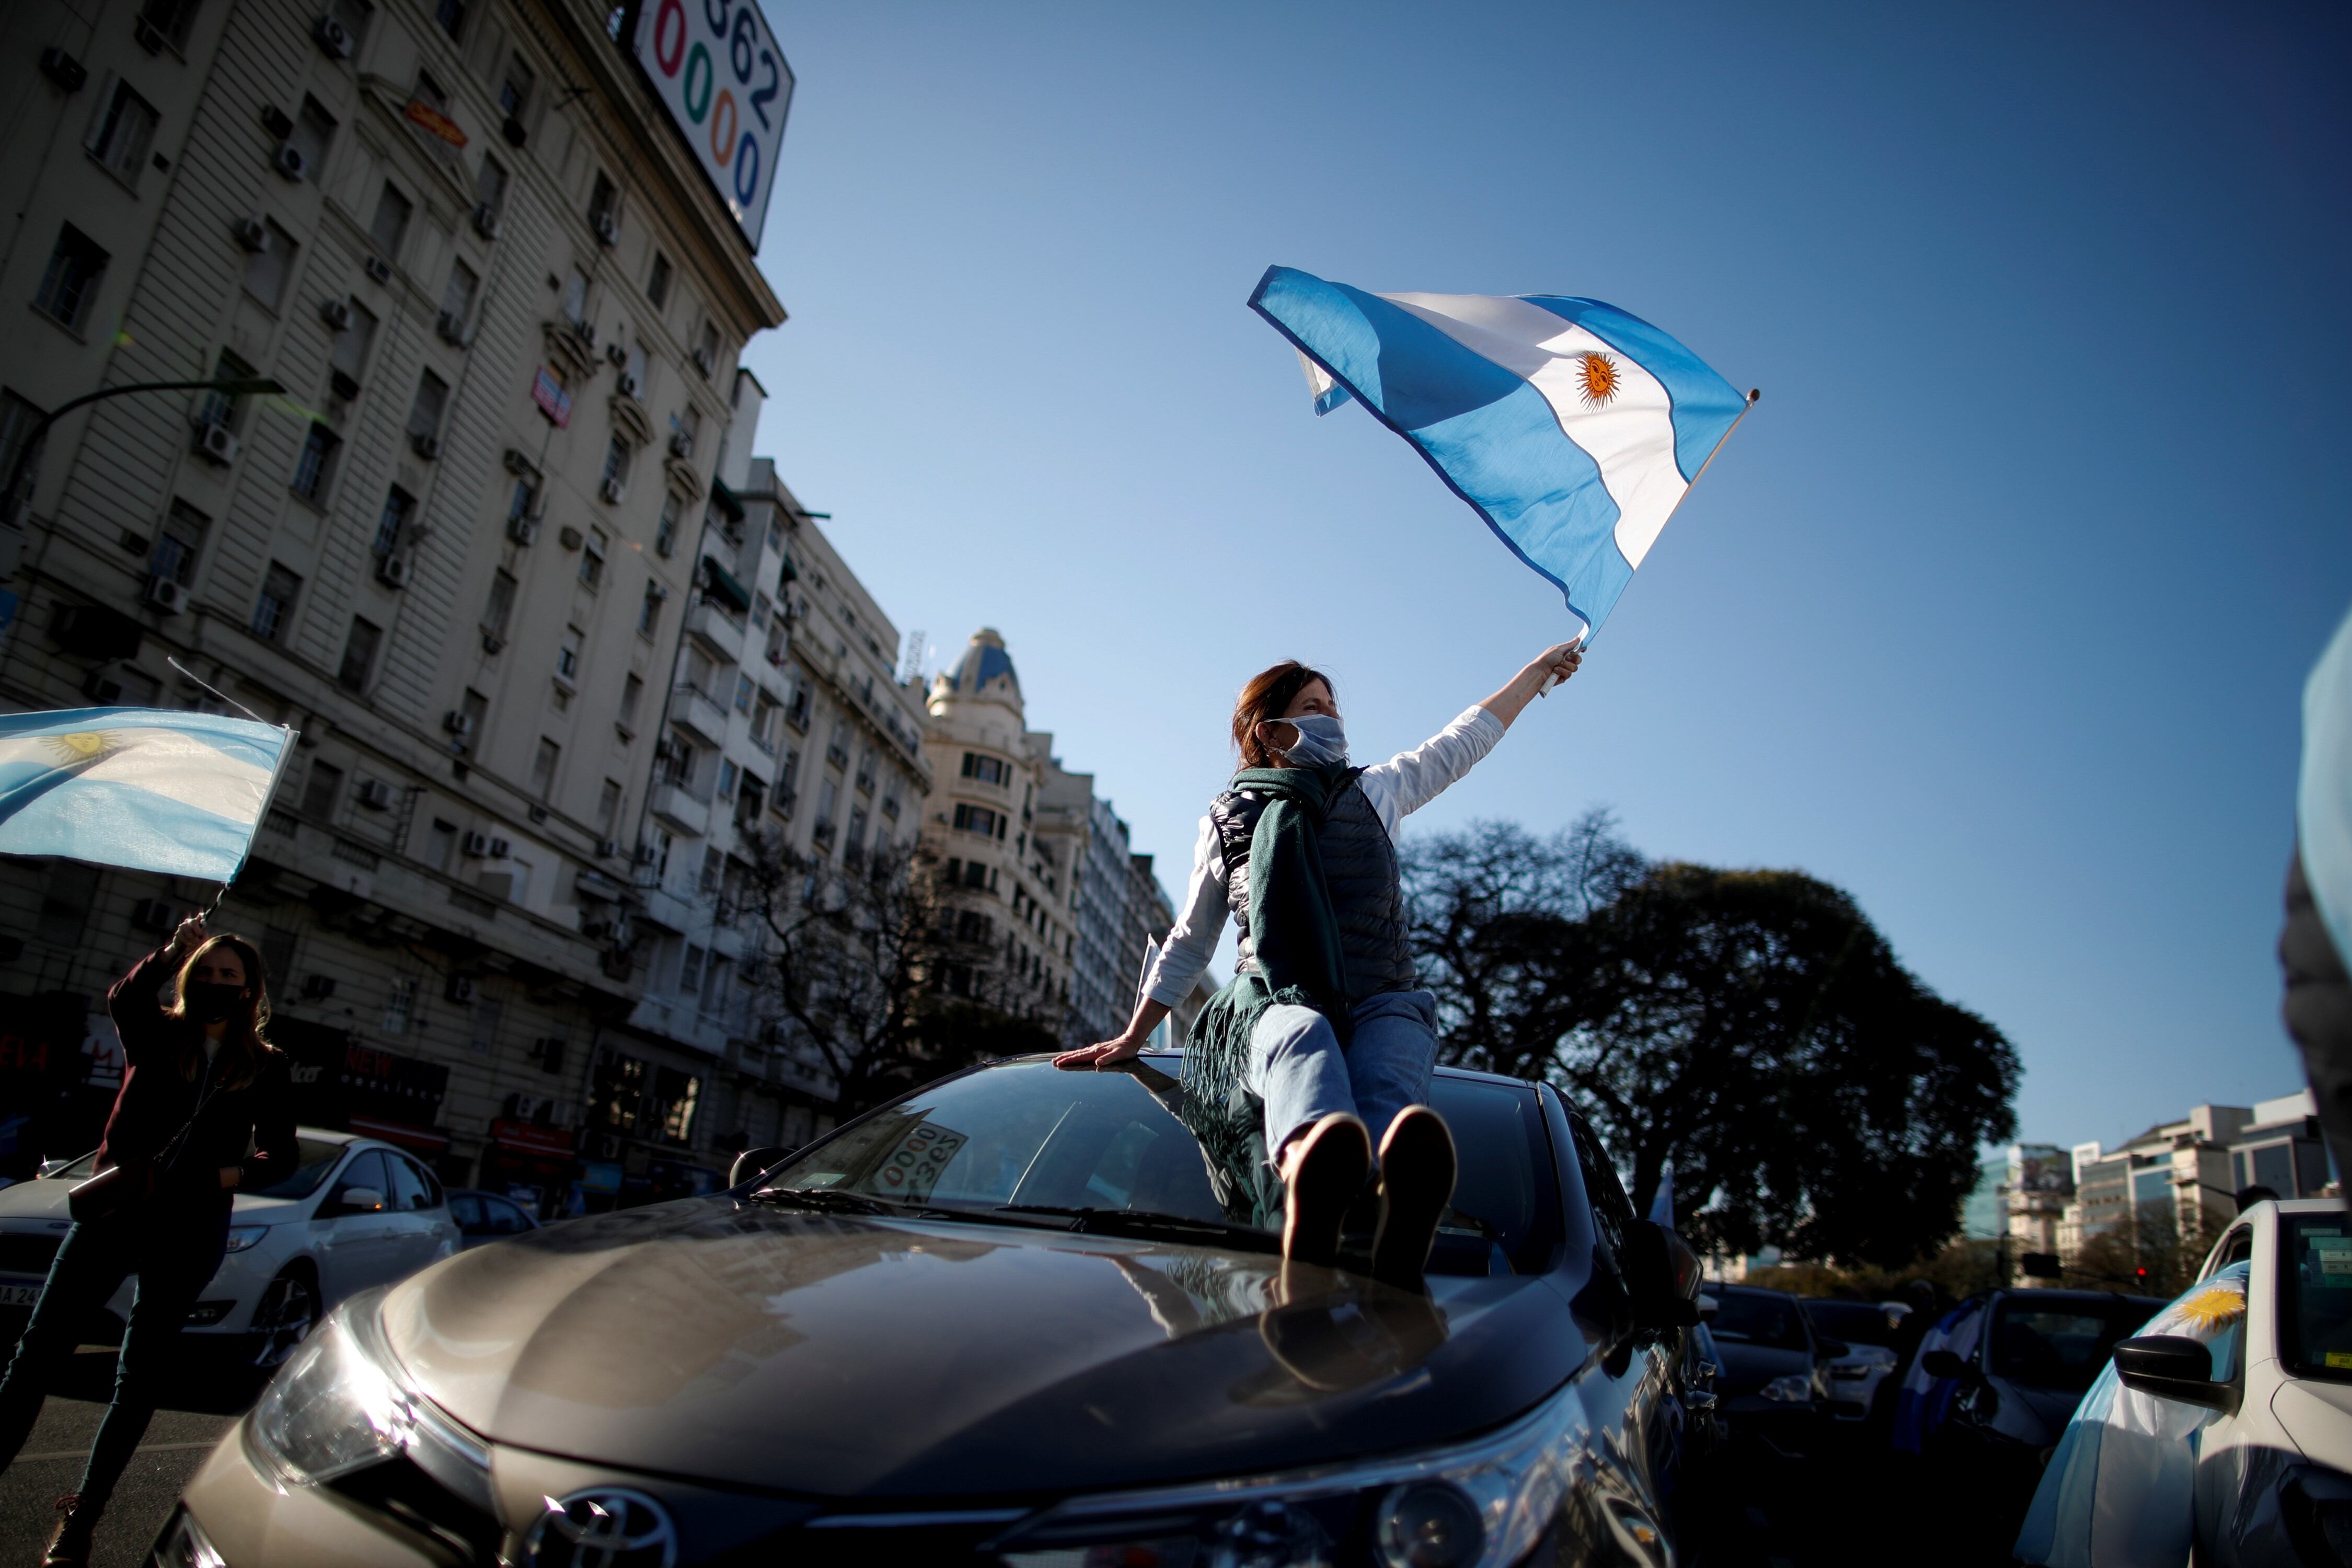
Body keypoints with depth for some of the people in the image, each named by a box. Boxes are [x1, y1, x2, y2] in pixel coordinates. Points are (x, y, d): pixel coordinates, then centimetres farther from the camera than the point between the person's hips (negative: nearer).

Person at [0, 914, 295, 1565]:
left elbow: (281, 1157, 4)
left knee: (138, 1380, 6)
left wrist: (221, 1177, -14)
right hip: (113, 1212, 1)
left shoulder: (266, 1067, 4)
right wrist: (175, 949, -33)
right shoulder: (157, 1034, 5)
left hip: (191, 1232, 0)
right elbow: (124, 999, -20)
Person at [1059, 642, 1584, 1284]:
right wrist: (1131, 1039, 23)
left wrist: (1539, 669, 36)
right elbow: (1190, 941, 23)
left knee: (1388, 1085, -38)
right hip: (1276, 1000, -2)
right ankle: (1311, 1180, -77)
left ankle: (1403, 1206, -74)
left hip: (1380, 1001, 2)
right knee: (1302, 1038, -42)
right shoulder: (1227, 820, 17)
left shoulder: (1374, 792, 23)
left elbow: (1465, 741, 32)